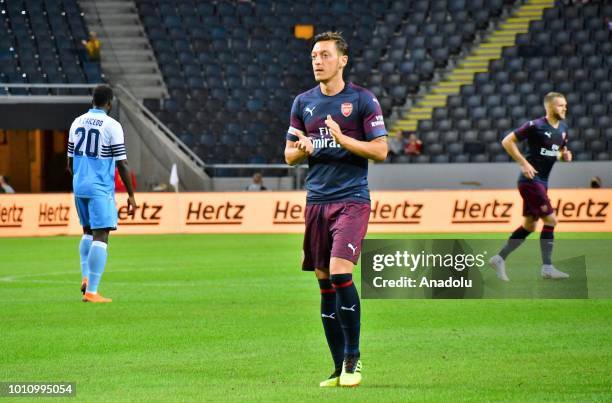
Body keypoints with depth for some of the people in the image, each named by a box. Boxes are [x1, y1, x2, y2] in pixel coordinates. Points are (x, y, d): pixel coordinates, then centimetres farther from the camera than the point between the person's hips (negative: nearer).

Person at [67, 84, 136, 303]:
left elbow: (70, 162, 14)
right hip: (101, 189, -7)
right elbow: (122, 165, -10)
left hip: (79, 187, 7)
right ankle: (91, 292, -10)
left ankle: (86, 278, 10)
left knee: (88, 232, 23)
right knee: (101, 237, -5)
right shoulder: (112, 126, -10)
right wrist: (131, 195, -2)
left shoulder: (77, 122, 8)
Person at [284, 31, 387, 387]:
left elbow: (381, 150, -5)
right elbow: (289, 155, 17)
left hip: (352, 198, -5)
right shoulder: (304, 102, 12)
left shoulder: (363, 100, -1)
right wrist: (303, 149, -6)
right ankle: (340, 368, 11)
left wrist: (343, 140, -17)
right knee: (324, 282, 5)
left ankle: (353, 358, -7)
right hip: (317, 199, 5)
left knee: (340, 272, -19)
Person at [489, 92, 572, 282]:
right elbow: (507, 141, -13)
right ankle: (547, 268, -4)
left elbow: (561, 150, 24)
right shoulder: (535, 126, -15)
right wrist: (524, 163, -18)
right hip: (530, 179, -9)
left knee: (529, 225, 11)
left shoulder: (563, 128, 8)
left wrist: (565, 155, 0)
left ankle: (499, 259, 19)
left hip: (541, 181, 9)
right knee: (550, 220, -10)